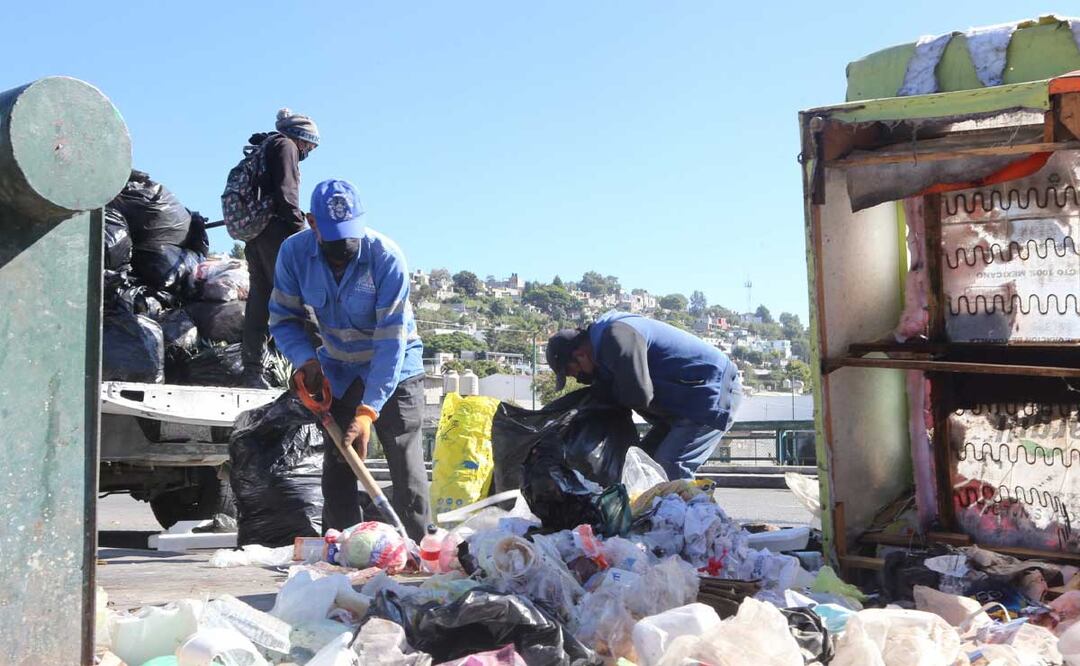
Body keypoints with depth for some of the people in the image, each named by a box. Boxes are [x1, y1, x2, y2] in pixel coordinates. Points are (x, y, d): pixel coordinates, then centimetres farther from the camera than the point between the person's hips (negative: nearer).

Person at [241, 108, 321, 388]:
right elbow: (286, 193, -12)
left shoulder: (262, 151, 28)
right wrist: (300, 230, -14)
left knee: (259, 300, 6)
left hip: (253, 233, 9)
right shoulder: (286, 146, 1)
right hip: (275, 230, -9)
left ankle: (254, 373, 5)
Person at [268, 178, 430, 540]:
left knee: (405, 465, -9)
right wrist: (307, 359, -24)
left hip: (394, 369, -4)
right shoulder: (294, 252, -16)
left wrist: (368, 411, -32)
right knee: (337, 466, 4)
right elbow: (283, 319, -4)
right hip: (338, 371, 4)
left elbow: (391, 342, -28)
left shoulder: (386, 256, -28)